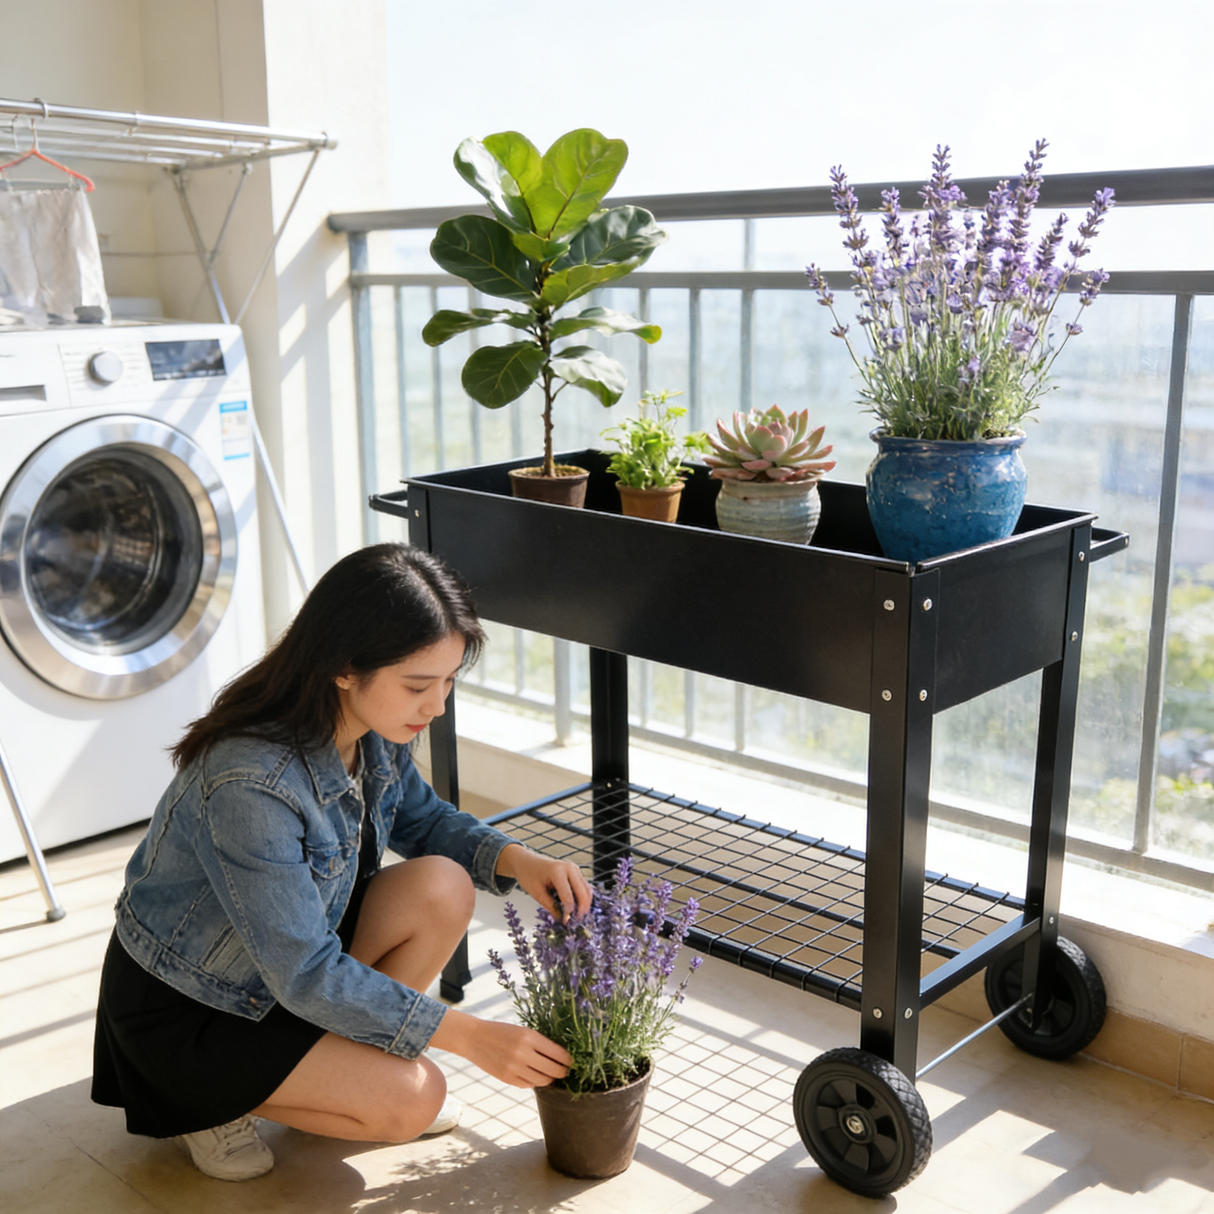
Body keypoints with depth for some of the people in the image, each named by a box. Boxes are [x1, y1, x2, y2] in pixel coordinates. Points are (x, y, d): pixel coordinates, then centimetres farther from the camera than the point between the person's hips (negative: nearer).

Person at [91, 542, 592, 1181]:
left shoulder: (370, 731, -12)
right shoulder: (251, 783, -37)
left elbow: (421, 818, 8)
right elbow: (305, 975, -31)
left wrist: (516, 859, -13)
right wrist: (467, 1035, -28)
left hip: (298, 943, 7)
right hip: (183, 1004, -7)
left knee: (443, 887, -17)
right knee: (410, 1099, -19)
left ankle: (353, 1057, 4)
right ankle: (210, 1097, 2)